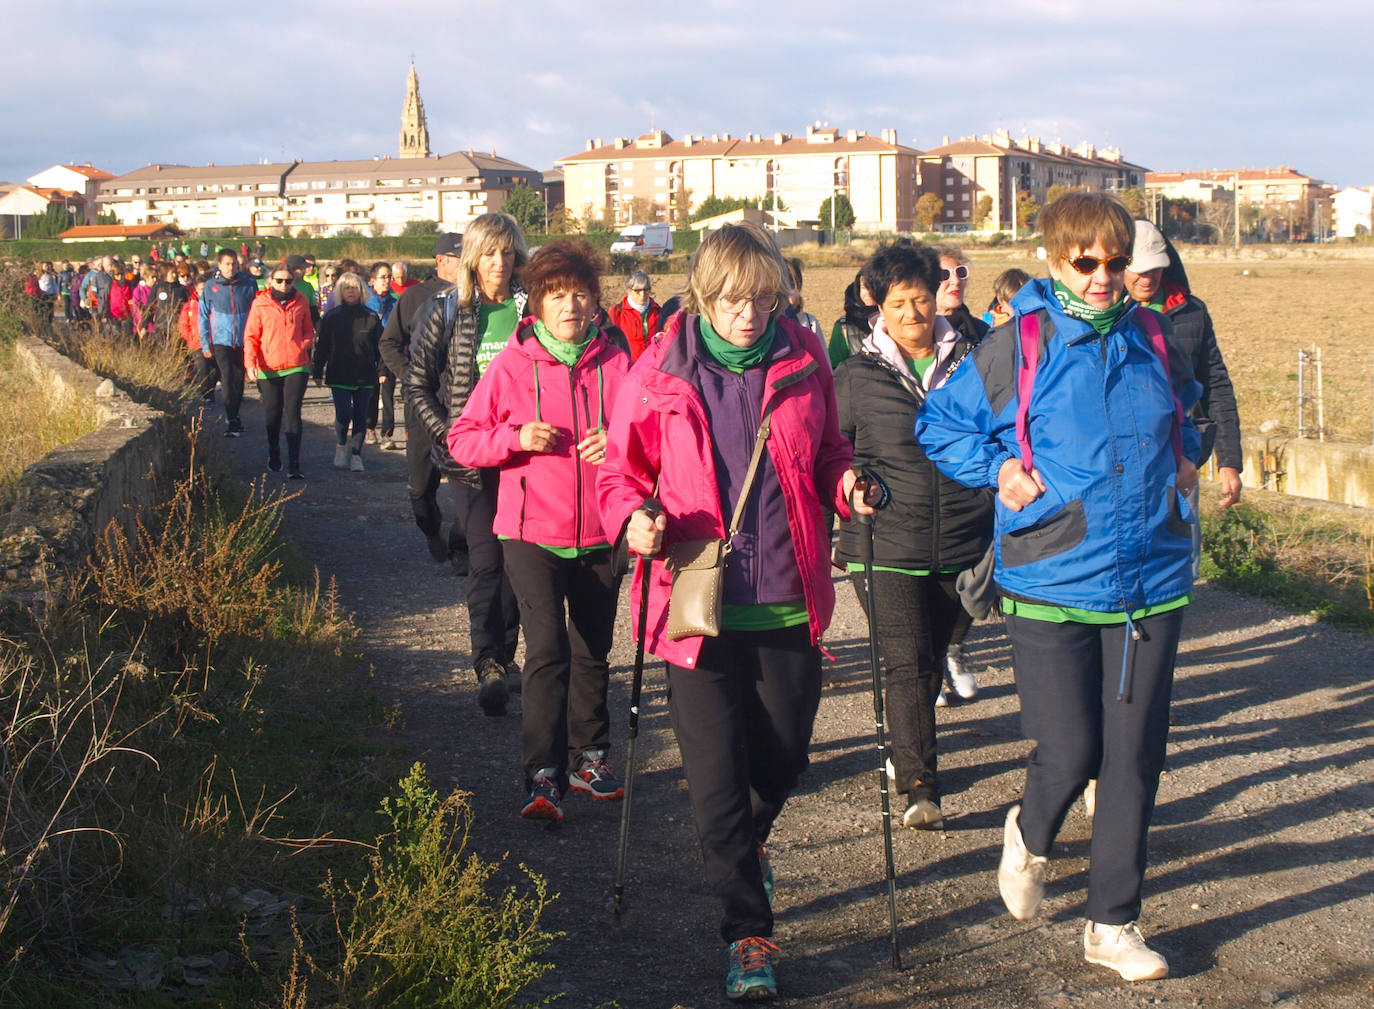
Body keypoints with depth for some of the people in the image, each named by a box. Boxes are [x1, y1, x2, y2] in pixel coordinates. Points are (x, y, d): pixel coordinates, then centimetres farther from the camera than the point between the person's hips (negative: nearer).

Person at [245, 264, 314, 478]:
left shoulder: (300, 302, 7)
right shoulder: (260, 303, 2)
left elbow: (308, 330, 19)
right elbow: (251, 336, 2)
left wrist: (304, 345, -1)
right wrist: (250, 362, -10)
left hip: (296, 366, 0)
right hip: (268, 368, 0)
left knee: (293, 414, -9)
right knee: (273, 414, 12)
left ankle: (294, 465, -10)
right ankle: (273, 452, 39)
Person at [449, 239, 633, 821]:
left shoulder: (615, 361, 1)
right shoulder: (513, 364, -3)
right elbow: (461, 440, 0)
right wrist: (515, 437, -17)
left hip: (600, 534, 3)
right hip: (532, 532, -3)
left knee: (593, 652, 14)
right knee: (548, 648, -16)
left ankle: (588, 760, 30)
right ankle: (543, 775, -11)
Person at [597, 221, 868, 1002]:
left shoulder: (803, 361, 2)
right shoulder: (661, 372, -4)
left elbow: (828, 454, 14)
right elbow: (621, 470, 3)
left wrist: (848, 485, -8)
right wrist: (633, 518, -17)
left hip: (789, 603, 2)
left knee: (783, 759, 16)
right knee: (718, 777, -1)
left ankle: (748, 844, 51)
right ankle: (750, 935, 15)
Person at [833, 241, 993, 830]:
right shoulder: (856, 376, 1)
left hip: (961, 544, 3)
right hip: (887, 547, -3)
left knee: (932, 662, 15)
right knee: (906, 663, -13)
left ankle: (906, 755, 36)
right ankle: (919, 786, -15)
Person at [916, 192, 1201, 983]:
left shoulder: (1154, 337, 6)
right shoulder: (1018, 345, -6)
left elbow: (1185, 407, 28)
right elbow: (939, 424, 5)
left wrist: (1183, 456, 10)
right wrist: (999, 470, -8)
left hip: (1153, 583, 4)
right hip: (1054, 583, -3)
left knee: (1135, 756, 6)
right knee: (1070, 753, -2)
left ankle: (1115, 923, 21)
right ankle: (1031, 836, 35)